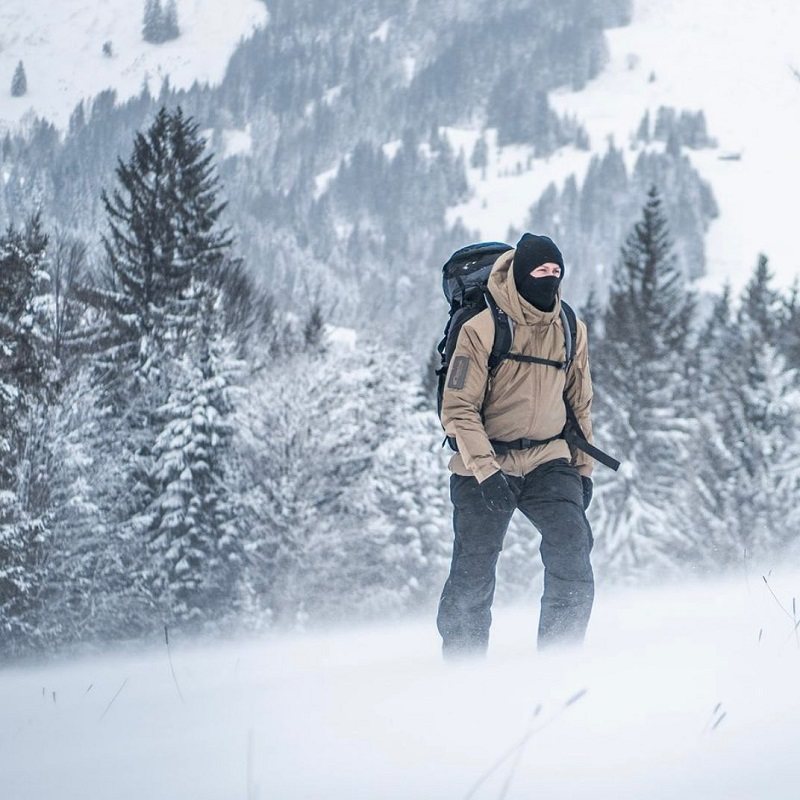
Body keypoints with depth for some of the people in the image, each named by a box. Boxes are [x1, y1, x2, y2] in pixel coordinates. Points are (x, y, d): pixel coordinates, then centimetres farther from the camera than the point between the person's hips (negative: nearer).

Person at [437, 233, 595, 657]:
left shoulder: (571, 331, 4)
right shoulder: (481, 329, -11)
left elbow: (580, 403, 17)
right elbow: (459, 409, -10)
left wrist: (582, 467, 14)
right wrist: (485, 471, -19)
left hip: (549, 463, 3)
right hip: (485, 464, -3)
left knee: (573, 558, -17)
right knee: (472, 576, -1)